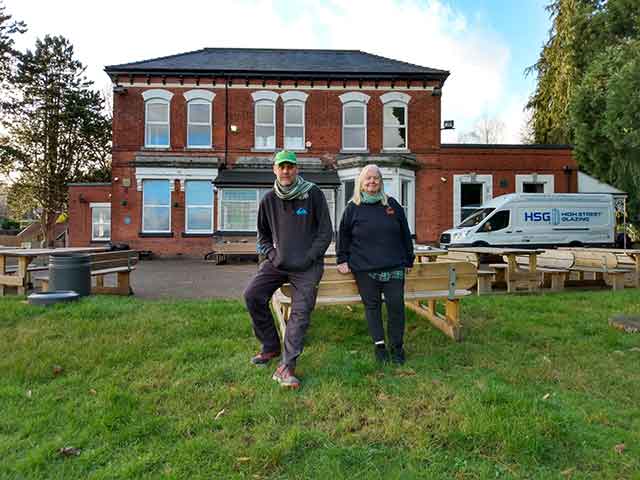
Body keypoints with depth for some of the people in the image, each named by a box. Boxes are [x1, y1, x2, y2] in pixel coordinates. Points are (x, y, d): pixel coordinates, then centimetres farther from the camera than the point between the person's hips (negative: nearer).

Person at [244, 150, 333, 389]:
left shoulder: (313, 194, -5)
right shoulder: (269, 199, 6)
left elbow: (326, 232, -4)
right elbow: (263, 234, 18)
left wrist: (309, 258, -12)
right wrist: (270, 254, 1)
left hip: (307, 264, -4)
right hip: (277, 262, 4)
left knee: (301, 312, -9)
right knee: (252, 295, -10)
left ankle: (286, 366, -3)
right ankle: (271, 346, 8)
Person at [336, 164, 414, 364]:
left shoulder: (392, 204, 10)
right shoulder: (353, 208, 6)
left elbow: (405, 234, 14)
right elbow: (343, 236, 11)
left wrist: (409, 258, 13)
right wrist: (342, 260, 6)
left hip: (393, 266, 1)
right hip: (364, 267, -1)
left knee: (396, 305, -2)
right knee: (372, 306, 5)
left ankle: (397, 346, 12)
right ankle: (379, 344, 17)